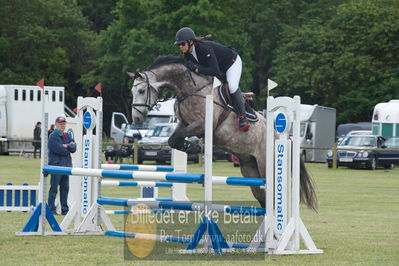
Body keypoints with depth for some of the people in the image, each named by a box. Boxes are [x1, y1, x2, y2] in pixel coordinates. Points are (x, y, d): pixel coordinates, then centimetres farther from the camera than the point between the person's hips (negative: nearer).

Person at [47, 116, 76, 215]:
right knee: (54, 188, -5)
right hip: (56, 165, -7)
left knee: (65, 188, 9)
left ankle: (65, 209, 14)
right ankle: (51, 209, -2)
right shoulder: (53, 136, -6)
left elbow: (74, 147, 5)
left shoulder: (67, 136, 16)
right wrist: (69, 149, -2)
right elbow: (60, 150, -17)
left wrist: (67, 146, -11)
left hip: (66, 165, 7)